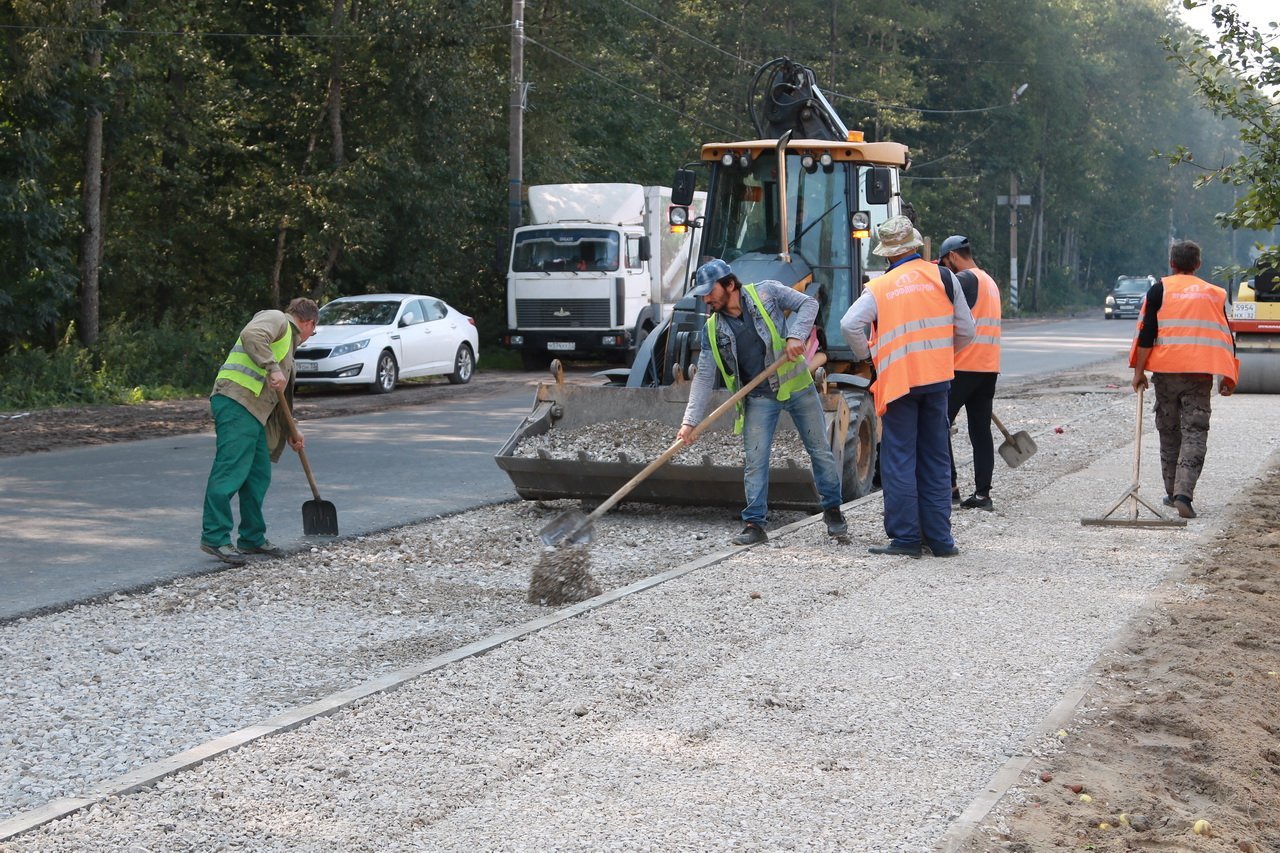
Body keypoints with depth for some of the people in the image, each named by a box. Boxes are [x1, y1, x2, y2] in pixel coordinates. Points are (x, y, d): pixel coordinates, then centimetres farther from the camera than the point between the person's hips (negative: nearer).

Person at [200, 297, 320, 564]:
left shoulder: (287, 341, 31)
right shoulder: (276, 319, 2)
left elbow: (279, 395, 35)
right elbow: (251, 335, -22)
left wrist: (290, 432, 37)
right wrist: (272, 369, -23)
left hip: (254, 412, 10)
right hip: (236, 403, -10)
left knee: (259, 475, 12)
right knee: (231, 471, -12)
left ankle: (252, 537, 20)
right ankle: (215, 538, -13)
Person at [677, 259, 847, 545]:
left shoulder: (766, 292, -9)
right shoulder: (713, 329, -3)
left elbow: (808, 304, -5)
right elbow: (704, 376, -3)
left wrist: (796, 335, -23)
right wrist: (690, 421, -10)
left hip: (796, 385, -2)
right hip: (759, 398, 2)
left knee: (820, 449, 6)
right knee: (755, 460, -4)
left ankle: (833, 510, 21)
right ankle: (754, 523, 4)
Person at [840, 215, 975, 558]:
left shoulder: (879, 287, -4)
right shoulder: (943, 277, 3)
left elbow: (849, 325, -17)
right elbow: (965, 331, 5)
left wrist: (867, 357, 0)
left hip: (897, 381, -3)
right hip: (937, 377, 3)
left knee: (899, 461, 2)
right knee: (936, 461, 9)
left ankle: (905, 538, 1)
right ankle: (939, 539, 12)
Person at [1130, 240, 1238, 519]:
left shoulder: (1160, 289, 2)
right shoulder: (1214, 293, 11)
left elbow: (1146, 333, -5)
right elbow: (1225, 336, 10)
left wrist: (1139, 371, 0)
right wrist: (1228, 378, 15)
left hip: (1166, 370, -1)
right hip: (1200, 372, 1)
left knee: (1169, 432, 13)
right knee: (1195, 433, -2)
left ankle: (1173, 492, 20)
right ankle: (1184, 494, -17)